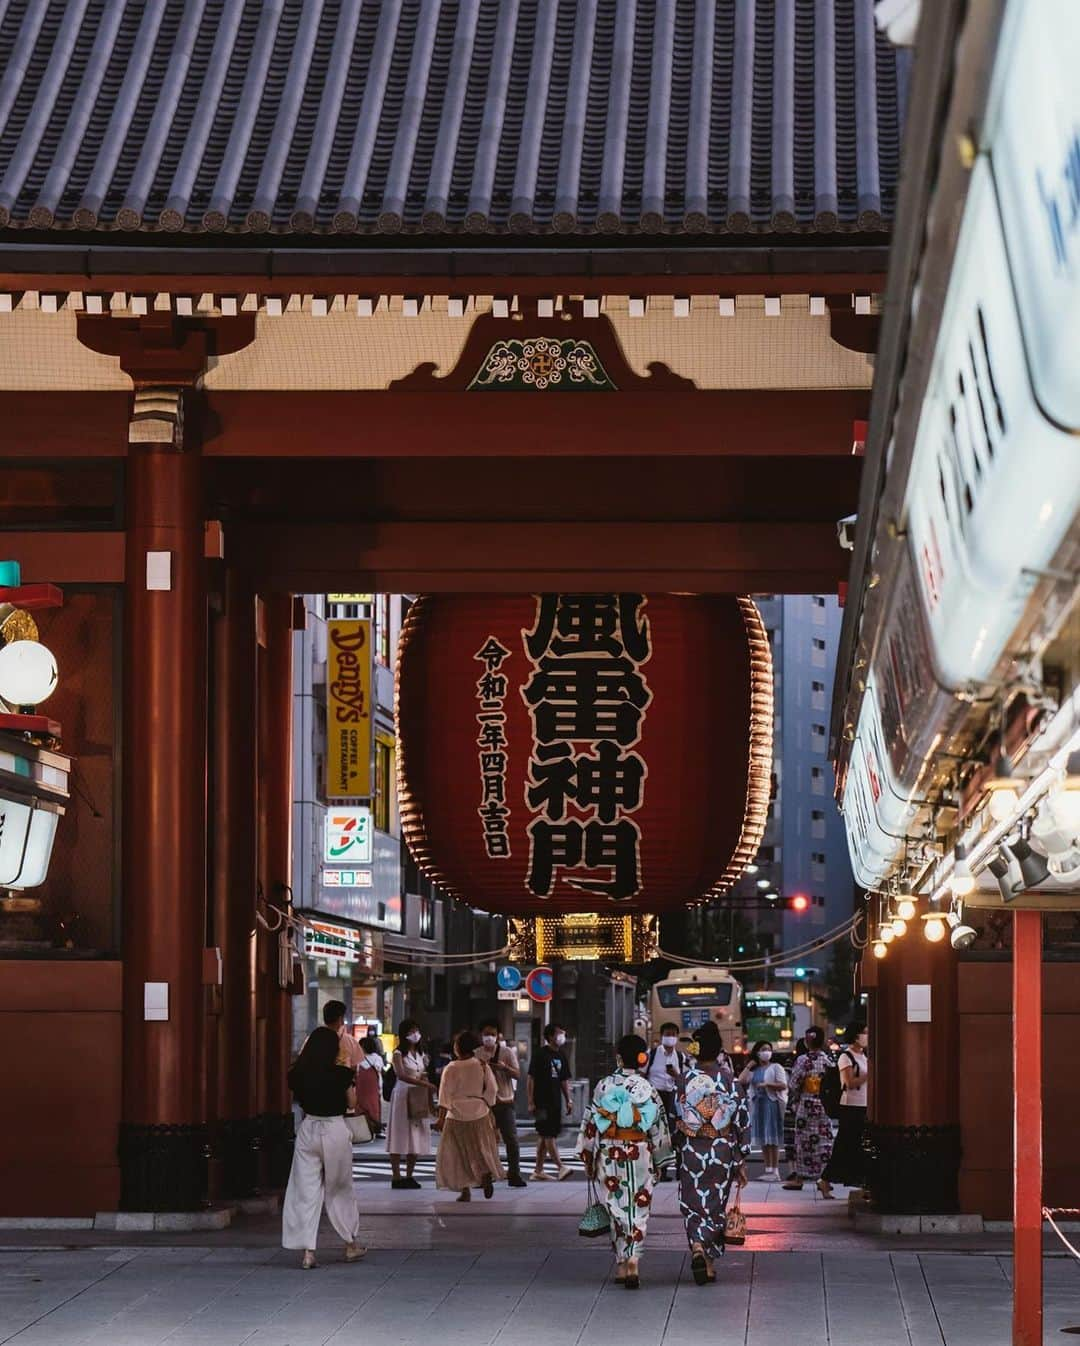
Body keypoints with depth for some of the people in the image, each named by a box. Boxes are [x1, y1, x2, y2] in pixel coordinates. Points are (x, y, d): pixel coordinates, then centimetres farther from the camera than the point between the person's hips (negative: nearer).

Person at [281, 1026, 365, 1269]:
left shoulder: (299, 1075, -4)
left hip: (308, 1129, 1)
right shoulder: (341, 1075, -11)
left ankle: (308, 1251, -3)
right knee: (340, 1190, 16)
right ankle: (350, 1245, 29)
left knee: (306, 1192, 4)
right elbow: (350, 1103, 0)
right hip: (335, 1130, -1)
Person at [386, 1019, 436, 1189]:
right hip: (403, 1096, -6)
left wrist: (429, 1102, 3)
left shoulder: (421, 1054, 15)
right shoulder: (399, 1054, -6)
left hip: (419, 1098, 6)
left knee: (417, 1137, 5)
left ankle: (409, 1175, 11)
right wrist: (424, 1084, -29)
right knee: (400, 1137, -6)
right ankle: (396, 1176, -3)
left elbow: (424, 1077, 15)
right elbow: (401, 1075, -20)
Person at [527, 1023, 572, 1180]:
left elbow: (564, 1080, 19)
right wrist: (531, 1102, -13)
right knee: (549, 1135, -11)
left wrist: (568, 1101, 13)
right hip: (542, 1101, -7)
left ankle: (538, 1171, 14)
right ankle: (560, 1167, -16)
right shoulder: (540, 1054, -7)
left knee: (544, 1136, 10)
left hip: (555, 1101, 7)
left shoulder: (561, 1055, 13)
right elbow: (531, 1078, -9)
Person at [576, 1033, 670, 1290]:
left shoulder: (604, 1086, -5)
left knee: (616, 1209, 12)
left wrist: (588, 1156, 10)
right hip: (639, 1155, -1)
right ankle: (632, 1262, -14)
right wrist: (657, 1159, 12)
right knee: (638, 1210, 3)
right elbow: (659, 1129, -1)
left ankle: (621, 1265, 15)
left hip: (609, 1155, 1)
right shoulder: (647, 1089, -6)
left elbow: (590, 1124, -1)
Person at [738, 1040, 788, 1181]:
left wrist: (767, 1084, -16)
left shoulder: (775, 1067, 2)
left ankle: (775, 1171, -8)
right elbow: (741, 1081, 1)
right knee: (762, 1139, 6)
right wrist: (748, 1066, 2)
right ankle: (768, 1169, 10)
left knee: (772, 1139, -7)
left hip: (772, 1103, -5)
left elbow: (783, 1085, -8)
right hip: (757, 1104, 5)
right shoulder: (753, 1070, 14)